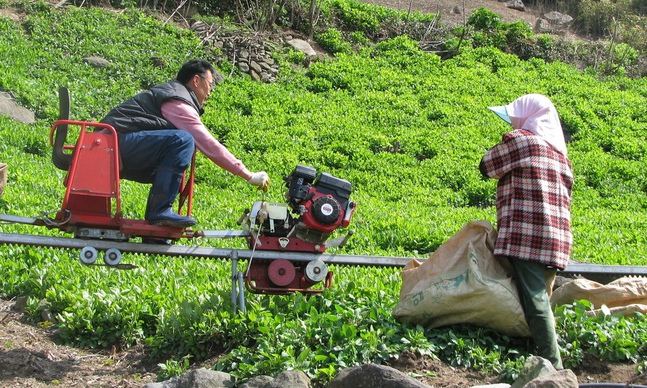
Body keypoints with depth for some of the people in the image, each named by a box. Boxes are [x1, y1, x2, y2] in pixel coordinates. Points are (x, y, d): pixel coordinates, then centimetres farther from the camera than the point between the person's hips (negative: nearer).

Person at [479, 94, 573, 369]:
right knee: (542, 297, 13)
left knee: (534, 300, -11)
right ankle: (552, 363, 14)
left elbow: (486, 167, 5)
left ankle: (552, 365, -16)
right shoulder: (559, 151, 20)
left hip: (526, 235, -8)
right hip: (556, 238, 8)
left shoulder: (519, 140, -4)